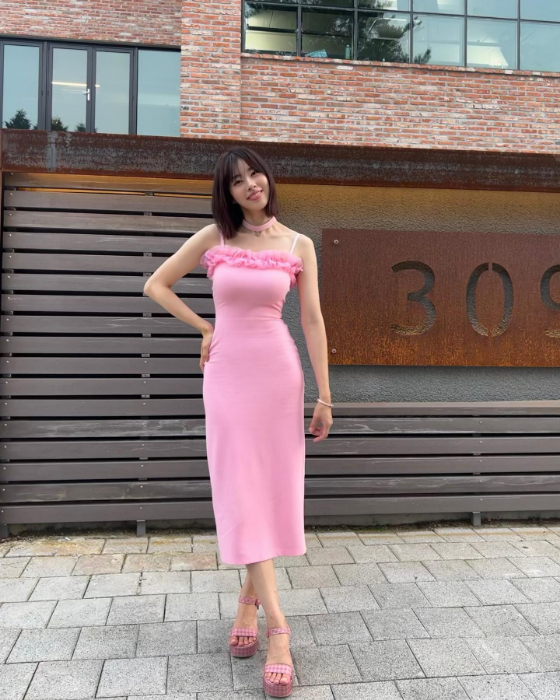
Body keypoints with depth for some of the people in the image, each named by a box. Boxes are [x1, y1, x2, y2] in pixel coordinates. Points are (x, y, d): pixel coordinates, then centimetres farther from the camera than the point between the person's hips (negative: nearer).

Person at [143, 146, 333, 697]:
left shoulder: (298, 245, 3)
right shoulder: (213, 237, 3)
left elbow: (312, 321, 1)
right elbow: (156, 285, 10)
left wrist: (324, 396, -2)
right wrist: (206, 329, 5)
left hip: (279, 370, 0)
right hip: (227, 371, 0)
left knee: (272, 487, 3)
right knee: (240, 489, -5)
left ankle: (249, 599, 23)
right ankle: (277, 628, 2)